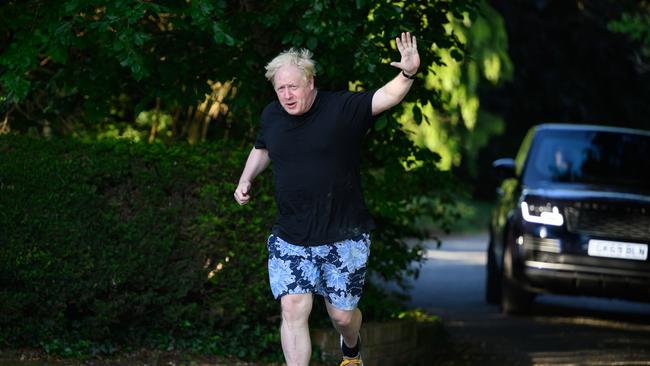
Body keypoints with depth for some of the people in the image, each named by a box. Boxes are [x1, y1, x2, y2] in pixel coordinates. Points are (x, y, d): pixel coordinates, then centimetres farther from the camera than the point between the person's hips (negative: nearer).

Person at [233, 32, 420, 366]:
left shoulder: (343, 108, -12)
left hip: (343, 237, -3)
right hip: (290, 238, 3)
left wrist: (408, 74, -46)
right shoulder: (271, 116, 2)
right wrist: (245, 181, 7)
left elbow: (388, 96, -26)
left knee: (342, 315, 9)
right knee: (293, 309, -12)